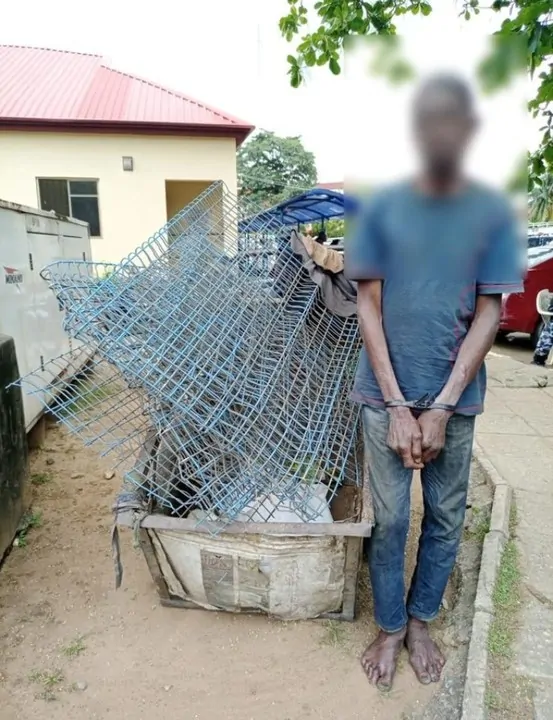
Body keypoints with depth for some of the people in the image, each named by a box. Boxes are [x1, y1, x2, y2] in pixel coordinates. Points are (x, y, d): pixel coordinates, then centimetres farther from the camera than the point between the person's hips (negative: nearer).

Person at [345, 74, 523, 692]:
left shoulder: (493, 213, 0)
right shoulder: (381, 208, -2)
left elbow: (489, 315, -3)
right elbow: (368, 308, -4)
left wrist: (442, 407, -11)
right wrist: (398, 406, -10)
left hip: (455, 397, 1)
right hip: (388, 395, -1)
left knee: (445, 517, 12)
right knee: (389, 517, 7)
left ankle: (420, 621, 36)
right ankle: (389, 628, 31)